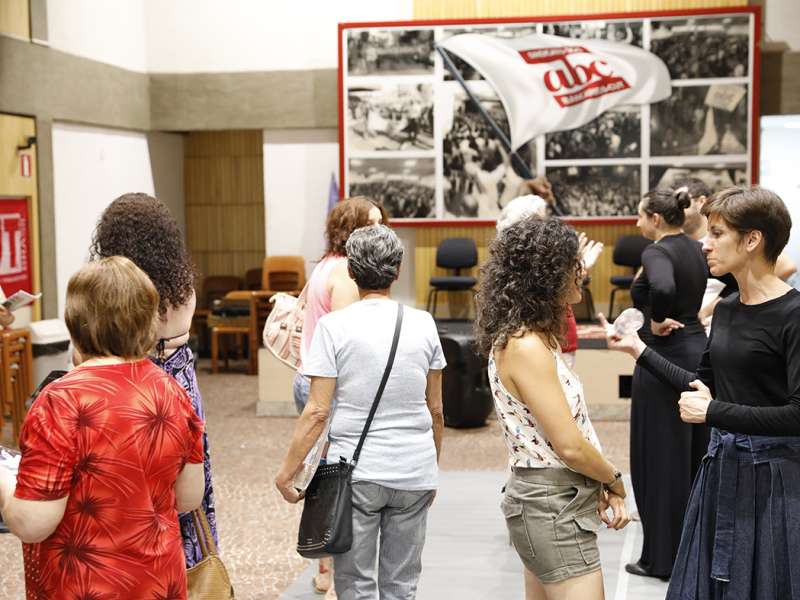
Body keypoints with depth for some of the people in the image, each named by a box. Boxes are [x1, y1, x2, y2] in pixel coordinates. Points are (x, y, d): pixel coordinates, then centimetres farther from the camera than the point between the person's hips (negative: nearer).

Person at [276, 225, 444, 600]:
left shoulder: (334, 326, -8)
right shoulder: (423, 324, 1)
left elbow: (318, 412, -11)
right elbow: (435, 410, 7)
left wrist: (287, 471, -2)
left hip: (356, 474, -3)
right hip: (414, 474, 3)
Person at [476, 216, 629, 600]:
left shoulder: (531, 337, 10)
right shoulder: (526, 346, -20)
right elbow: (569, 446, -20)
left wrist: (602, 488, 4)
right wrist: (614, 482, -3)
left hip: (552, 499, 10)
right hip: (553, 507, -10)